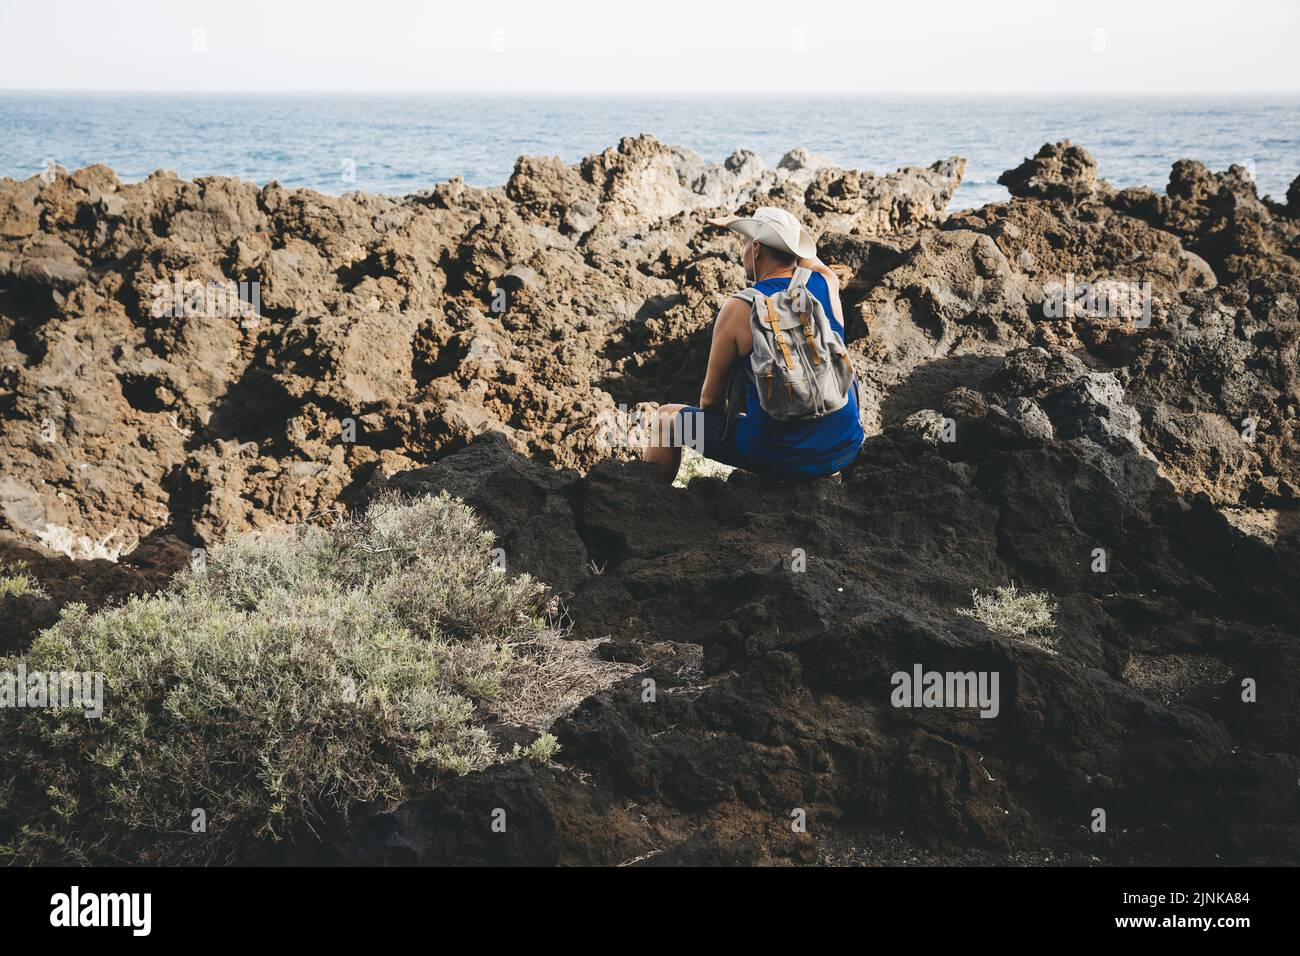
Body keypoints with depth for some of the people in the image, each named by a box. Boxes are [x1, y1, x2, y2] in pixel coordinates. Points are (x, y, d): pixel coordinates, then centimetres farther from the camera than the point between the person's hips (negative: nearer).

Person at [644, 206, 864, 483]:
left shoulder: (737, 310, -10)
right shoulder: (826, 284, -1)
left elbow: (711, 399, -1)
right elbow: (804, 253, 27)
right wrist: (744, 224, 40)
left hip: (779, 457, -4)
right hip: (844, 451, 4)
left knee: (668, 417, 18)